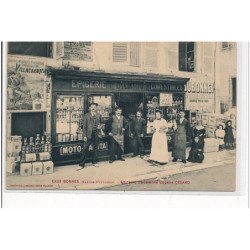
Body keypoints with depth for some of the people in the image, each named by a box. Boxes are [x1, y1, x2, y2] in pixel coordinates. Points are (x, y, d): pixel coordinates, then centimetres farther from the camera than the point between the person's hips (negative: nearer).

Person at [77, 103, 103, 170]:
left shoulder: (99, 116, 11)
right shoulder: (86, 116, 3)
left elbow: (101, 123, 21)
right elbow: (84, 126, -1)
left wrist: (100, 126, -3)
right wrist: (84, 135, -8)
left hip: (96, 134, 3)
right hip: (88, 134, -3)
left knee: (95, 148, 9)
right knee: (85, 149, -6)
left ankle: (95, 162, 22)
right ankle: (81, 164, -3)